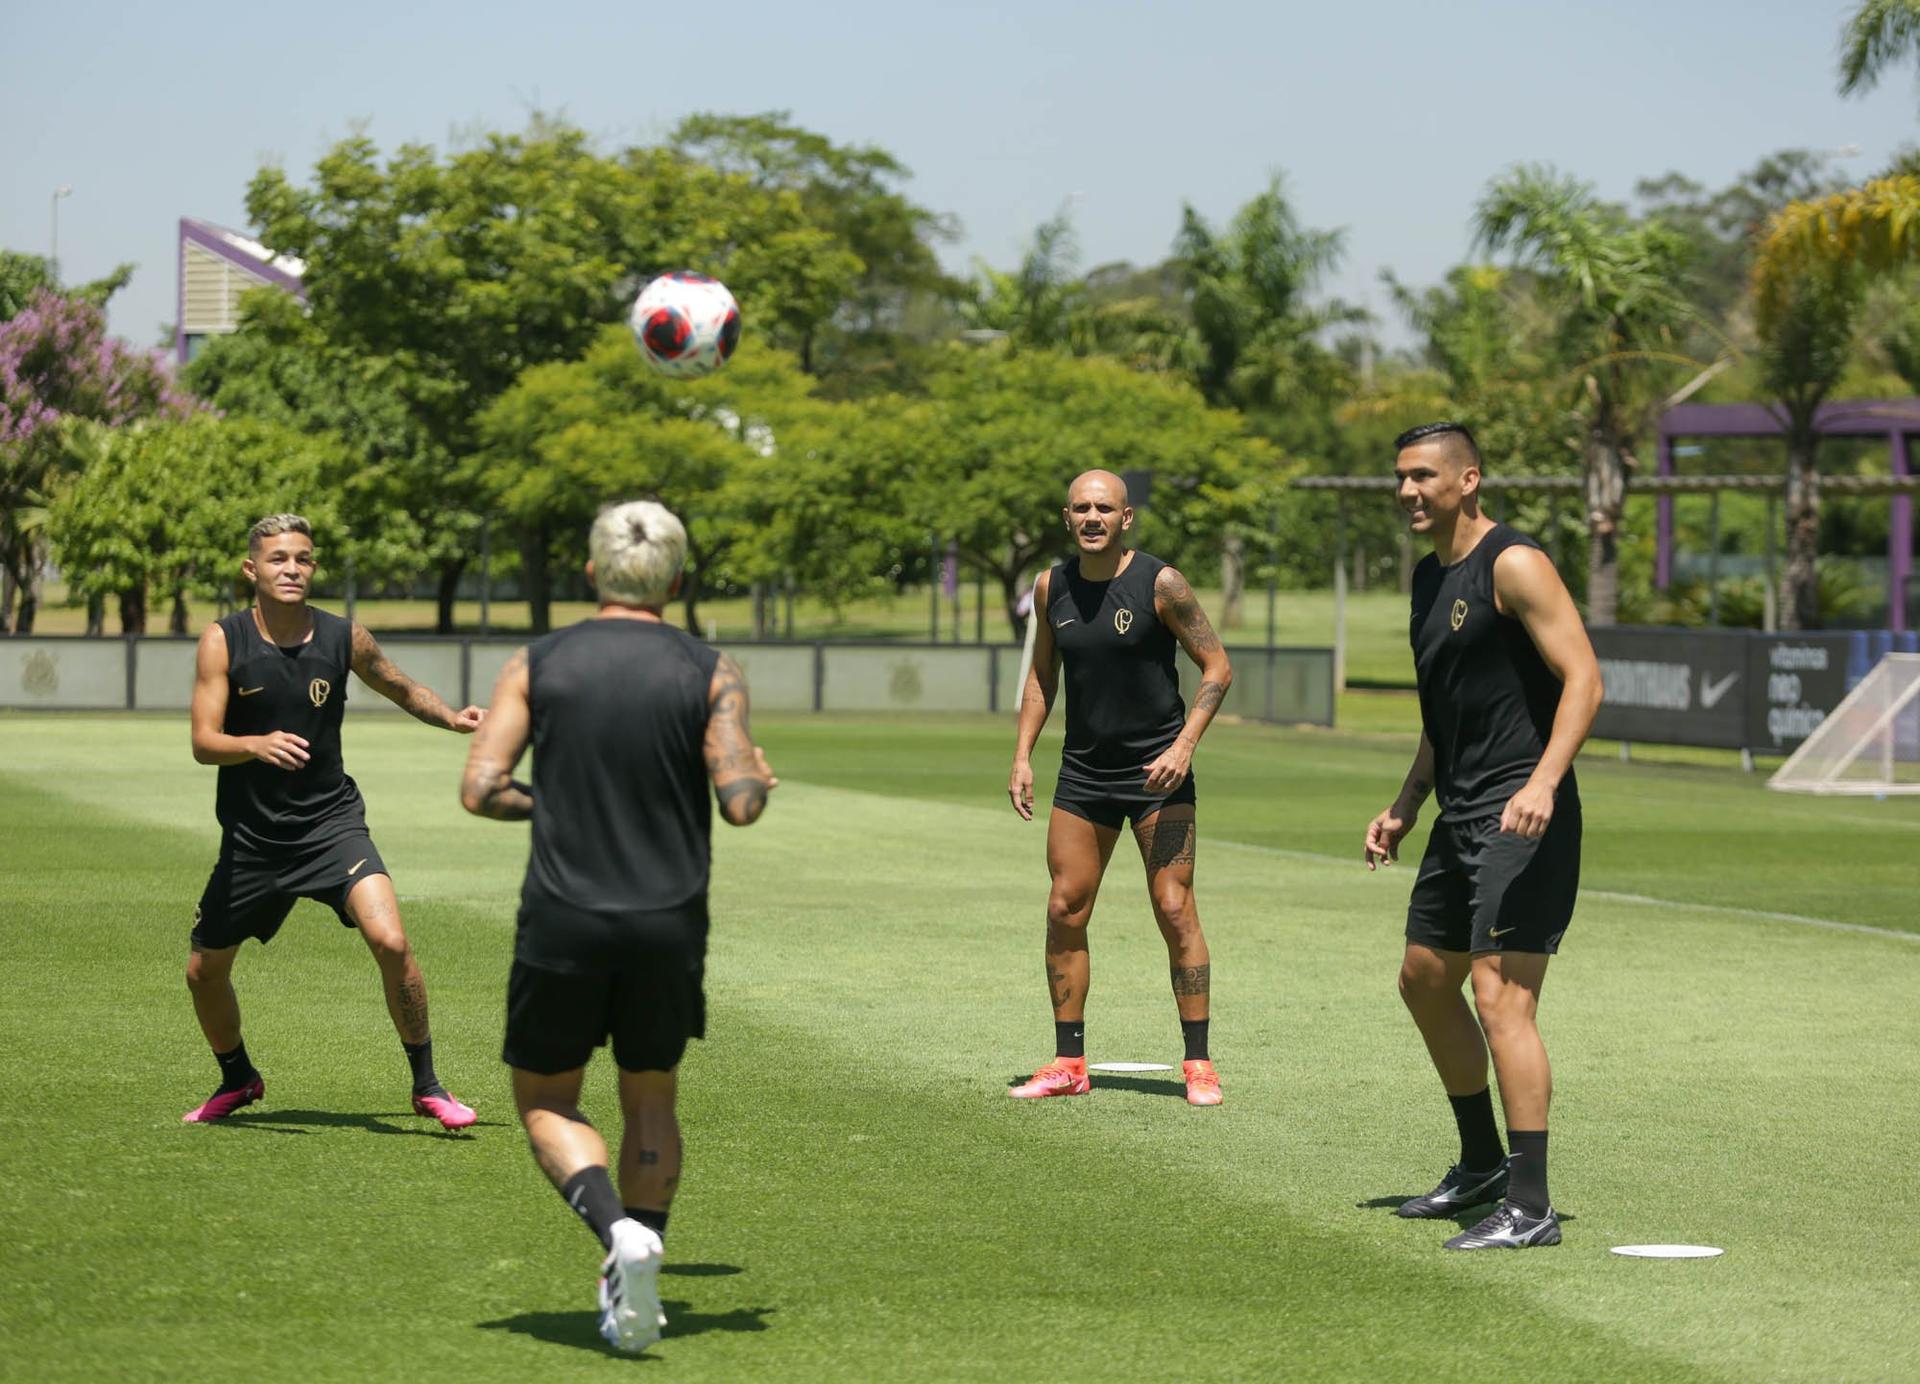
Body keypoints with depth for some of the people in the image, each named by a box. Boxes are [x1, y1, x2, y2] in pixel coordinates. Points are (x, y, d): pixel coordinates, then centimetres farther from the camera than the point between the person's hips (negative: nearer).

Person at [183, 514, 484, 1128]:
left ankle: (426, 1085, -5)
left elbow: (402, 689, 15)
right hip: (251, 837, 1)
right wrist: (258, 744, -36)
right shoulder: (222, 641, -9)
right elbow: (204, 742, -16)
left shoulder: (343, 637, -4)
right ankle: (238, 1080, 38)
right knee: (203, 970, 9)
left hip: (330, 822, -1)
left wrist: (451, 717, -4)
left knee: (390, 941, -21)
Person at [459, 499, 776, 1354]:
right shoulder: (710, 674, -1)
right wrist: (760, 779, 14)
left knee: (546, 1101, 13)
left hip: (563, 921, -1)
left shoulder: (535, 665, 1)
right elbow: (741, 802, -9)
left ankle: (620, 1234, -13)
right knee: (651, 1104, 18)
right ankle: (634, 1295, 12)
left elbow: (480, 788, -5)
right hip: (668, 926, 1)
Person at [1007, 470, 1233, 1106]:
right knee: (1064, 911, 2)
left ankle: (1199, 1062, -1)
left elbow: (1217, 667, -6)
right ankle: (1069, 1063, 11)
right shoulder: (1051, 588, 4)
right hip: (1083, 772, 5)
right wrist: (1023, 755, 8)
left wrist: (1184, 745, -17)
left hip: (1157, 772, -5)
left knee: (1174, 910, -8)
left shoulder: (1160, 584, -10)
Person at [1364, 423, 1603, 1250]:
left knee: (1499, 996, -15)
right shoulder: (1430, 576, 17)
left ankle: (1530, 1207, -14)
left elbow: (1582, 677, -20)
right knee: (1424, 980, 19)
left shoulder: (1513, 565, -12)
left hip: (1521, 818, -10)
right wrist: (1405, 807, 23)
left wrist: (1544, 781, -31)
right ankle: (1483, 1166, 35)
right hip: (1461, 814, 10)